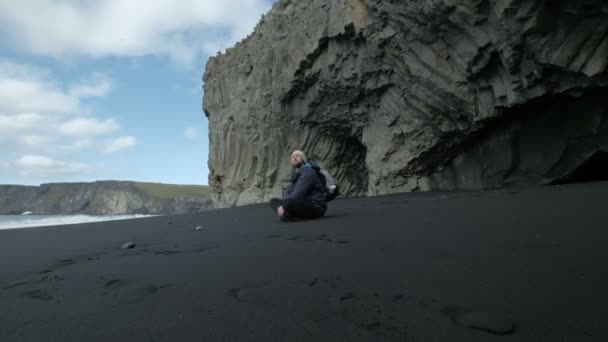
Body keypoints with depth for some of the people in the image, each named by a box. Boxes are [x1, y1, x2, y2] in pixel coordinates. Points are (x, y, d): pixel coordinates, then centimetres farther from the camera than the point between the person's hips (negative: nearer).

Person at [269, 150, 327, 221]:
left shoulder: (308, 171, -11)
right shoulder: (299, 174, 19)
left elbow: (299, 193, -23)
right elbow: (289, 191, 9)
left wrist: (284, 206, -26)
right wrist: (281, 204, -10)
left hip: (316, 207, -10)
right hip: (305, 205, 10)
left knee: (289, 202, -38)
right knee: (274, 201, 6)